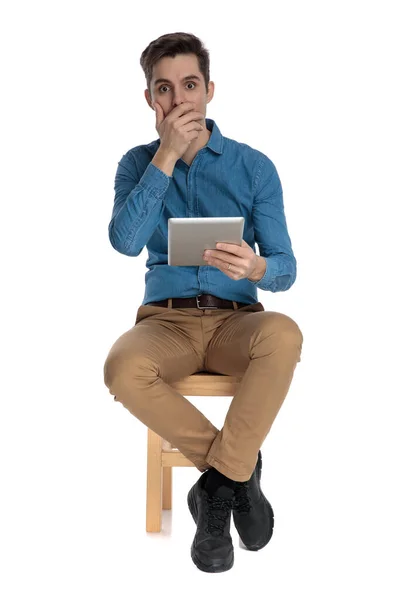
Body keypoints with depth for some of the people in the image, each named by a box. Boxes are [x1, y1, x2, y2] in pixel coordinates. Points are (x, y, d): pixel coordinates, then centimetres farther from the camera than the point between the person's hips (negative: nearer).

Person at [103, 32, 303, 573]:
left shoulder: (254, 166, 4)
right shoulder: (138, 163, 7)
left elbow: (285, 268, -1)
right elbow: (125, 241, -13)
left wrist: (255, 269, -26)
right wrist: (166, 156, -14)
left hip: (236, 319, 0)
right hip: (166, 320, 1)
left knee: (283, 334, -35)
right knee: (123, 369, -34)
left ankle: (217, 485, -21)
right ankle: (238, 470, -15)